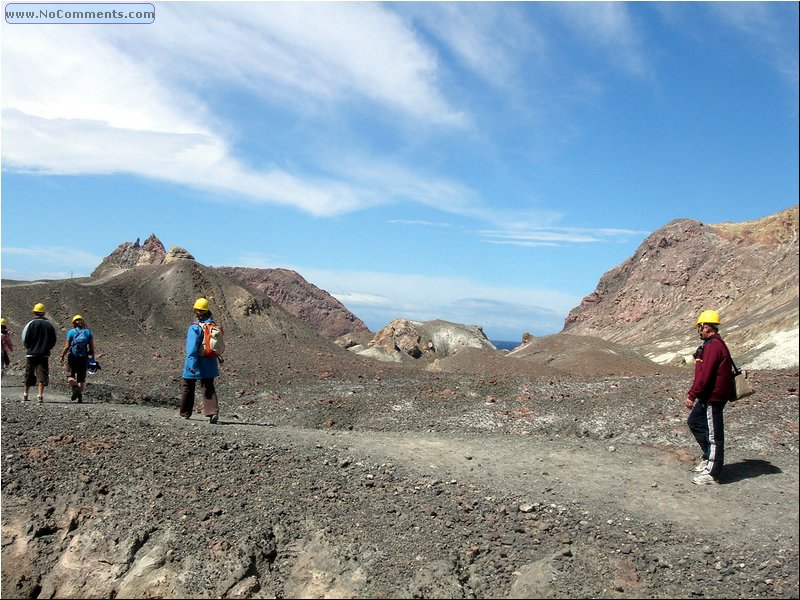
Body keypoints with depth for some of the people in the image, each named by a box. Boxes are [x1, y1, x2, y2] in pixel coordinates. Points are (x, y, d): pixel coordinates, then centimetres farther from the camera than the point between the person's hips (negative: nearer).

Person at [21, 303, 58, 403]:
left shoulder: (31, 323, -5)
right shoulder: (49, 325, 4)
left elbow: (25, 339, -5)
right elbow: (53, 341, 5)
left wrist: (28, 348, 13)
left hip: (31, 353, -1)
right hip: (44, 354, 1)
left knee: (29, 374, 11)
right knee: (42, 374, -3)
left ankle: (25, 395, 24)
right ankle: (40, 395, -14)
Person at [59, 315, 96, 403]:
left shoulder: (71, 332, -2)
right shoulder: (88, 332, 3)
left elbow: (67, 346, -6)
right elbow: (91, 347, 1)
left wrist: (62, 356, 4)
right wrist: (92, 357, 9)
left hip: (73, 357, -2)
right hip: (84, 358, 2)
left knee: (70, 376, 7)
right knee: (81, 378, 9)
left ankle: (75, 387, -21)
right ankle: (80, 396, 2)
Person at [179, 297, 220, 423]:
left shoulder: (194, 328, -16)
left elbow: (192, 347, -23)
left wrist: (192, 364, -26)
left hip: (196, 363, -5)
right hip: (210, 362, 5)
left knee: (188, 388, 14)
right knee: (209, 388, 4)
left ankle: (185, 413, 27)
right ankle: (213, 412, -14)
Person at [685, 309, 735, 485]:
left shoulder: (713, 346, -19)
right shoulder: (714, 344, 14)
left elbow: (705, 375, -24)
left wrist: (692, 395, -21)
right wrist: (695, 393, 21)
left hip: (713, 398, -11)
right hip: (707, 397, 11)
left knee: (714, 434, -2)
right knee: (694, 422, 20)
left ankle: (712, 473, 6)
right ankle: (709, 458, 30)